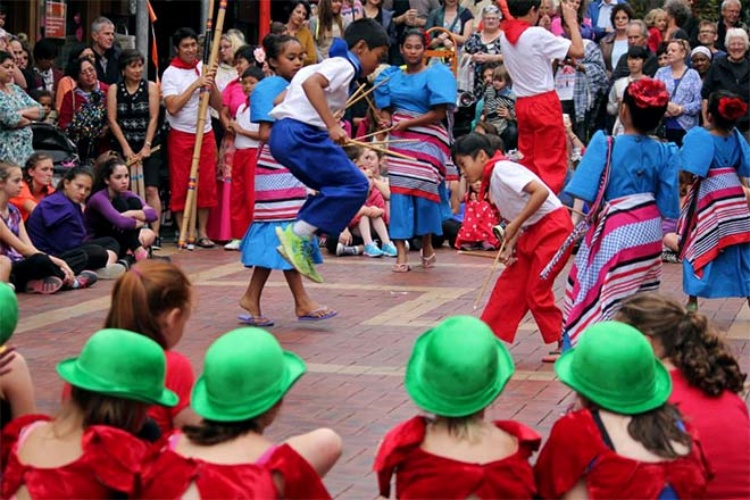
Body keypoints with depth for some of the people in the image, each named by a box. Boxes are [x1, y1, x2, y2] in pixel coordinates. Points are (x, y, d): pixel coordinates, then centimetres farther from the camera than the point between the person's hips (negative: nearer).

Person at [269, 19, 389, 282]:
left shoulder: (330, 64, 25)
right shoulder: (344, 65, -5)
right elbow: (311, 83, -23)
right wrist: (332, 125, -28)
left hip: (284, 134, 10)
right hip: (300, 133, -10)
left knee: (334, 187, 18)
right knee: (355, 185, -11)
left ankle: (301, 242, 10)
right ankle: (297, 234, -14)